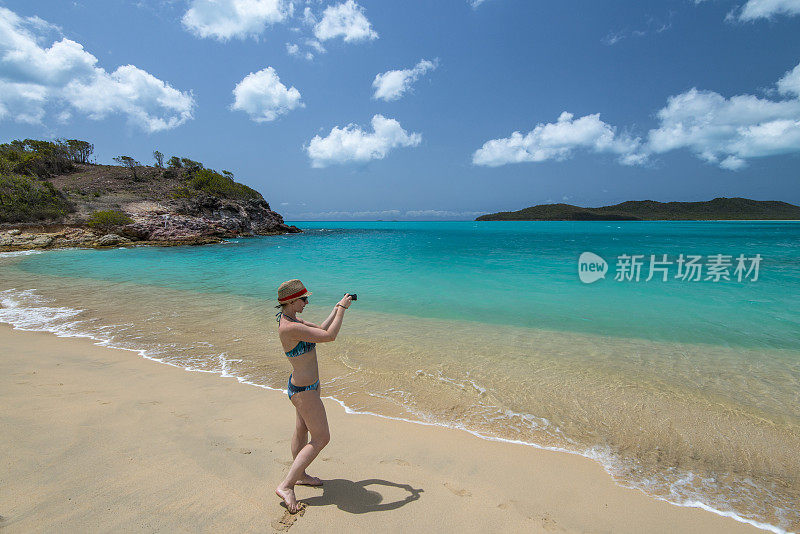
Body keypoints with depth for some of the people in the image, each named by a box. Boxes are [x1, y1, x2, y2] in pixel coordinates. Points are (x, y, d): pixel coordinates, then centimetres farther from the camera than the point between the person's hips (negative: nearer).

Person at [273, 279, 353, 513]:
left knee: (302, 430, 24)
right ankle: (286, 486, 8)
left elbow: (321, 329, 12)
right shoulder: (289, 327, -30)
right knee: (321, 438, 1)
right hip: (304, 391, -10)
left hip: (305, 385, 10)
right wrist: (342, 308, -22)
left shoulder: (290, 319, 1)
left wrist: (337, 307, 5)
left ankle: (300, 475, 44)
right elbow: (329, 336, -32)